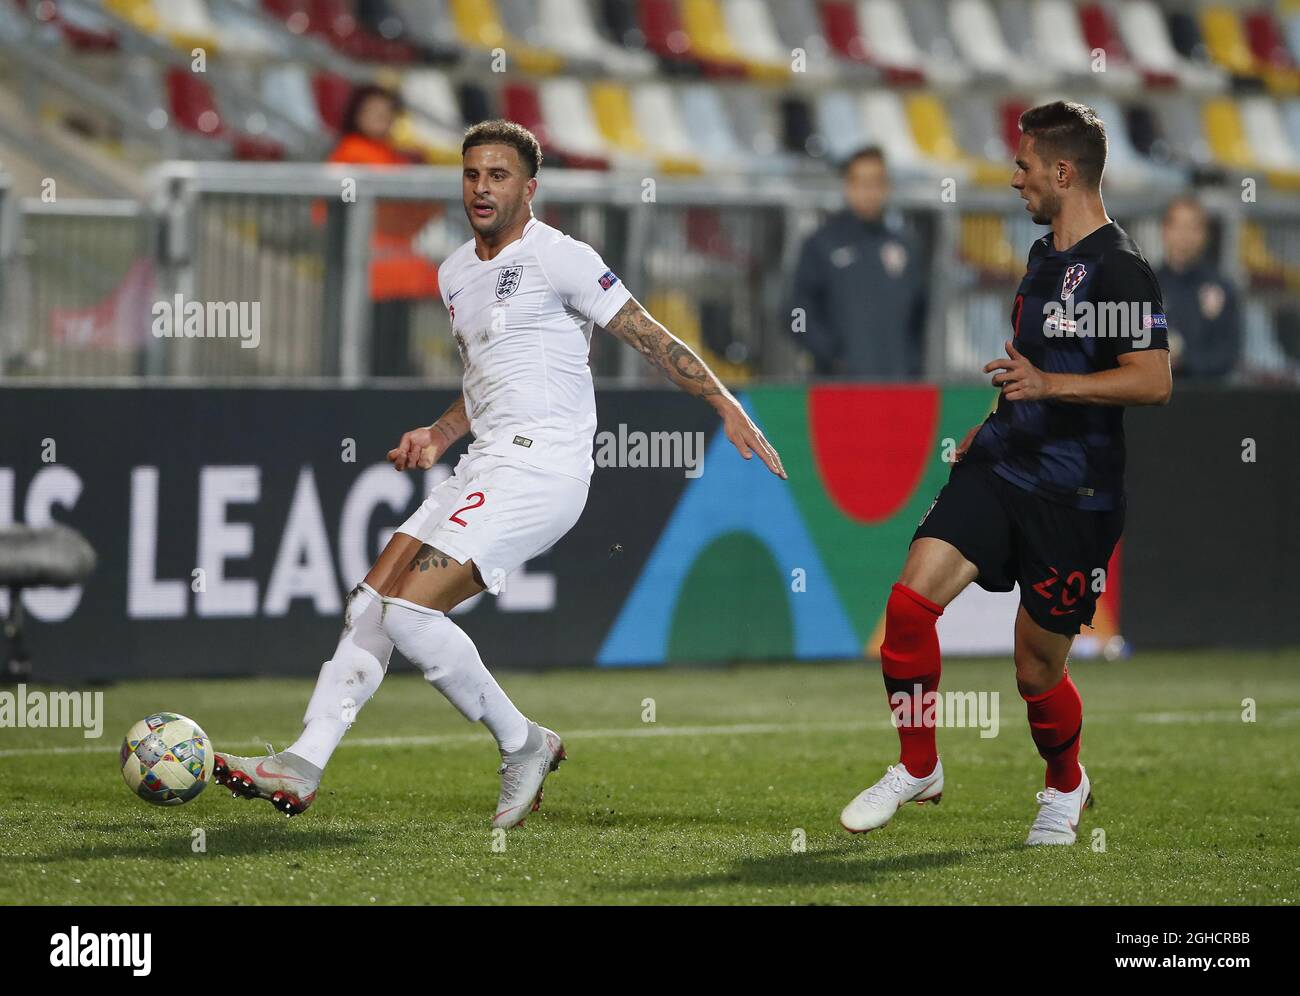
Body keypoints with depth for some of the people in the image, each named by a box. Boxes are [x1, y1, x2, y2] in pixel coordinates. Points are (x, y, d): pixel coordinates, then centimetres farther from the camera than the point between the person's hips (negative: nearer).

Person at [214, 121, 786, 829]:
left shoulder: (558, 258, -8)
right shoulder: (455, 273, 17)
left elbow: (652, 339, -5)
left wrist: (728, 409, -10)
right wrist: (438, 436, 15)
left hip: (540, 468, -8)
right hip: (484, 466, 8)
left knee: (410, 609, -18)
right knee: (371, 602, 0)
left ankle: (522, 745, -3)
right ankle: (303, 765, -1)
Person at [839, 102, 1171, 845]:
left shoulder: (1120, 267, -14)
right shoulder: (1045, 256, 15)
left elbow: (1153, 381, -24)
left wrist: (1047, 385, -31)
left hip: (1074, 498, -7)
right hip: (1001, 468, 7)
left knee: (1037, 671, 2)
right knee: (911, 600, -12)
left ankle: (1066, 786, 33)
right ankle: (918, 769, 5)